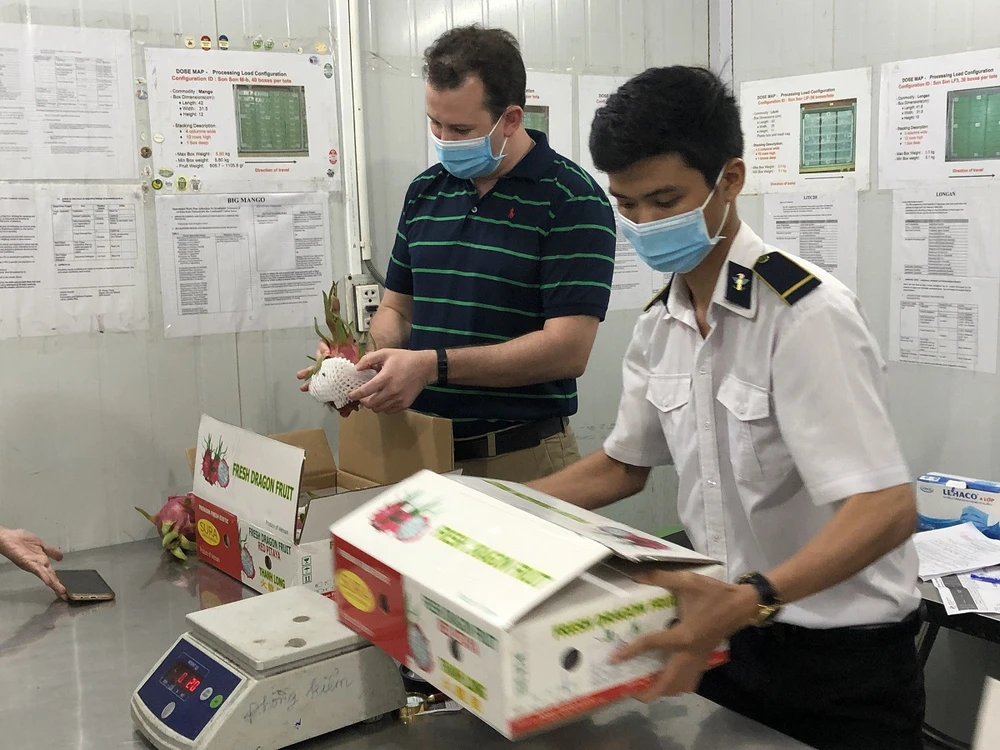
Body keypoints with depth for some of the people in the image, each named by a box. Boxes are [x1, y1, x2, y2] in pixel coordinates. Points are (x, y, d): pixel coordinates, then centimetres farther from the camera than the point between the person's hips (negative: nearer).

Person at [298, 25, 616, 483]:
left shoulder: (572, 200, -12)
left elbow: (567, 349, -19)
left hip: (522, 458, -5)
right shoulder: (424, 191, 8)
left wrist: (433, 365, -24)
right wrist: (363, 355, -8)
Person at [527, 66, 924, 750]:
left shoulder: (806, 313, -23)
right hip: (732, 640, 7)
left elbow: (887, 508, -30)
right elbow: (624, 466, 11)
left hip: (843, 665, -6)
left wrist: (746, 602, -44)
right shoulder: (660, 326, 0)